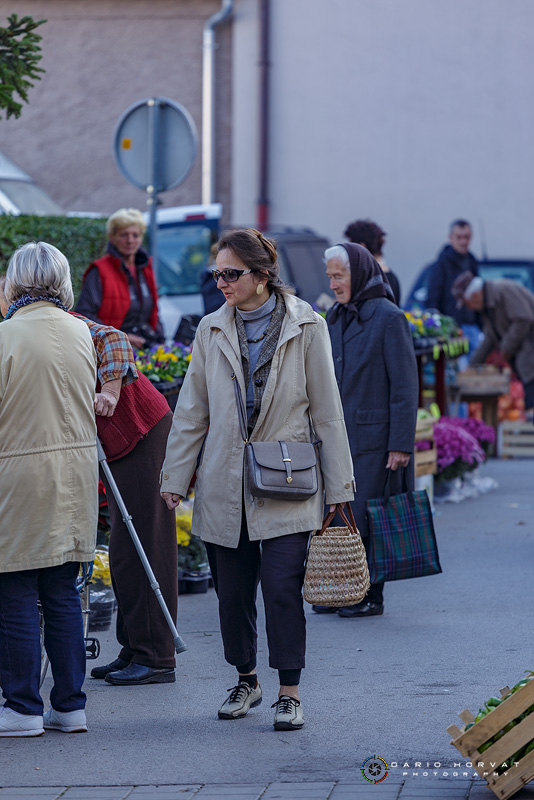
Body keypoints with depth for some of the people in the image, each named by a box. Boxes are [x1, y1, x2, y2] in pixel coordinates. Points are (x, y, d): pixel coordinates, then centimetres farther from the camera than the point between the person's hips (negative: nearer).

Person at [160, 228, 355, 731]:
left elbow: (326, 410, 1)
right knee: (231, 589, 7)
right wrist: (175, 477, 7)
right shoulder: (212, 331, 6)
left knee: (283, 586, -9)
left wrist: (338, 483, 0)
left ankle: (289, 692, 0)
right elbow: (191, 412, 10)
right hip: (224, 482, 3)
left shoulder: (305, 327, -2)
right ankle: (246, 680, 25)